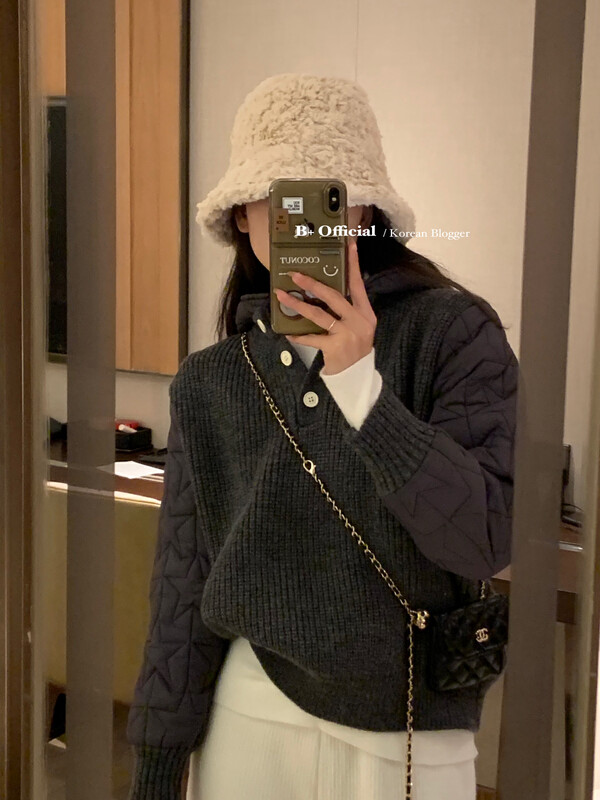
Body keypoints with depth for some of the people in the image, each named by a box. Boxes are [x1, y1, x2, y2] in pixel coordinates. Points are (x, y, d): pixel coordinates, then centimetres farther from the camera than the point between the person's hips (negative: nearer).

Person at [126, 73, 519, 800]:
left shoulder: (455, 331, -10)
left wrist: (359, 384, -27)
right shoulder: (210, 381, 0)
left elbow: (488, 539, -18)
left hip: (412, 737, -2)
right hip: (250, 719, 3)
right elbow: (184, 583, 3)